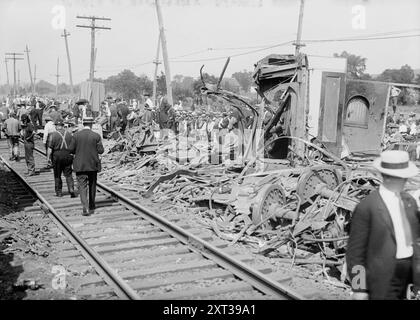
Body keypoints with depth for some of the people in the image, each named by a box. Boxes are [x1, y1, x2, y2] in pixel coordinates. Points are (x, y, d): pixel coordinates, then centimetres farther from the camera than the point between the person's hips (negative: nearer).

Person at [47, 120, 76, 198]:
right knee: (68, 174, 7)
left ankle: (59, 192, 16)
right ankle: (71, 190, -8)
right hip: (67, 155, 3)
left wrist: (48, 158, -3)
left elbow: (50, 148, -10)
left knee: (57, 175, 10)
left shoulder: (53, 135, -7)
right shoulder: (69, 134, 4)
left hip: (57, 156, -3)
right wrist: (72, 156, 14)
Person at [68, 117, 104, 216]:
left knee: (82, 186, 0)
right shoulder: (96, 136, -6)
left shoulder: (76, 135, -5)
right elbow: (101, 151, -6)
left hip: (80, 165, -1)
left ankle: (86, 208, -14)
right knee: (92, 185, 17)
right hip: (93, 165, 1)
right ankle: (91, 207, 28)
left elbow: (71, 149, -3)